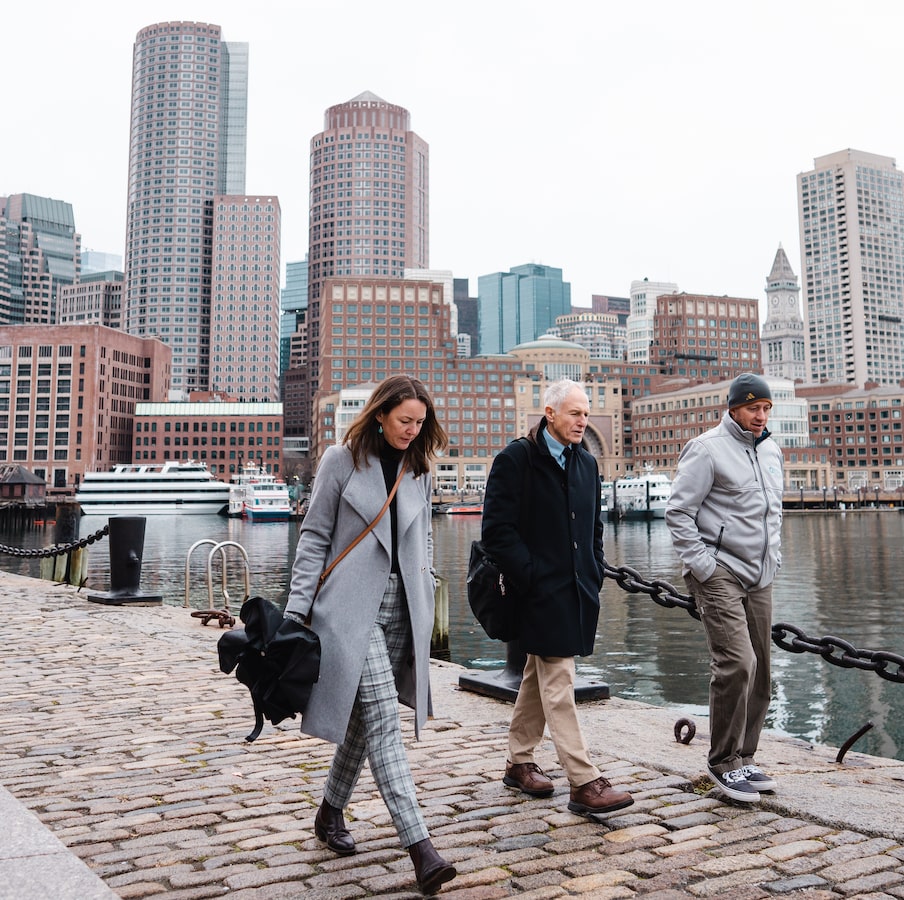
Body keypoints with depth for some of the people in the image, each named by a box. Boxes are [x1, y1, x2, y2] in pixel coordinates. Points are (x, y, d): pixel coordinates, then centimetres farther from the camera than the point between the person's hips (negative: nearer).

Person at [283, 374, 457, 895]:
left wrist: (426, 596, 13)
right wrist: (297, 608, -6)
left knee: (364, 716, 11)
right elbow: (315, 537, -2)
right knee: (383, 720, -11)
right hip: (351, 606, -5)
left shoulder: (418, 468, 9)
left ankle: (331, 813, 31)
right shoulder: (342, 461, -4)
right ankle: (421, 848, -12)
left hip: (402, 608, 5)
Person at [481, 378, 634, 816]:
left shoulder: (586, 463, 14)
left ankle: (519, 763, 29)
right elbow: (497, 530, -14)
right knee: (558, 682, -7)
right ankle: (585, 783, -4)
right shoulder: (515, 460, -9)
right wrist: (532, 577, -16)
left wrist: (596, 572, 10)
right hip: (542, 593, -8)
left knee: (540, 677, 16)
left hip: (577, 591, 8)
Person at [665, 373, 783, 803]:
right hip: (719, 573, -7)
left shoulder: (771, 450, 15)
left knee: (759, 670, 8)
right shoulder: (707, 449, -9)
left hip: (759, 577, 8)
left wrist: (772, 557, 16)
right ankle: (723, 763, 1)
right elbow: (678, 513, -11)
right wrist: (703, 567, -14)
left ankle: (744, 758, 22)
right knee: (736, 663, -15)